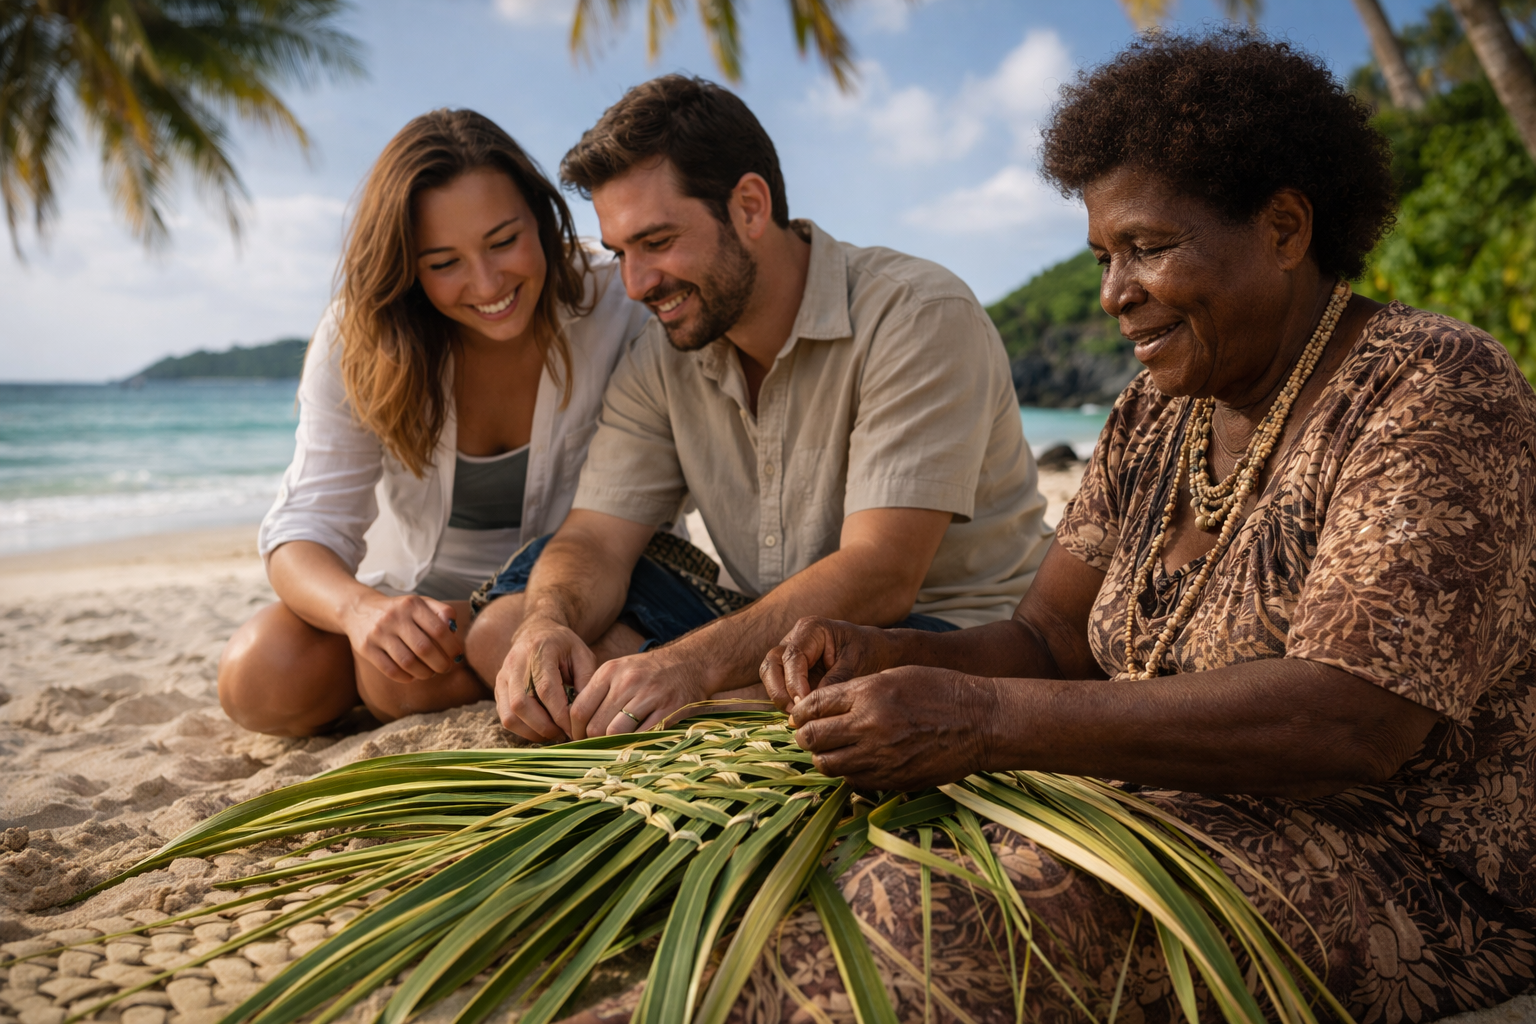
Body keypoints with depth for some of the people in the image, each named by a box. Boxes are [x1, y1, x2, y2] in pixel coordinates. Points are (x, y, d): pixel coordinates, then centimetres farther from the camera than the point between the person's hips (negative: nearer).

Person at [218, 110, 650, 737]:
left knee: (404, 679, -30)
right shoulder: (359, 339, -15)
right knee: (259, 679, -21)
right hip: (410, 590, 3)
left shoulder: (615, 314, -20)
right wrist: (361, 607, -44)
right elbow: (307, 525, -20)